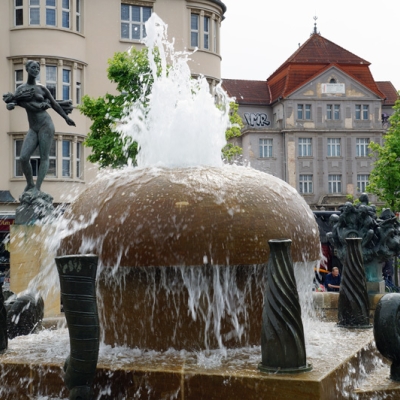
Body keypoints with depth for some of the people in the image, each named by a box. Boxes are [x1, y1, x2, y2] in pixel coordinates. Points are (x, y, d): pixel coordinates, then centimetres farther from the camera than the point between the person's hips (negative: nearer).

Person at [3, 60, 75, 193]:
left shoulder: (42, 89, 6)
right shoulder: (20, 89, 9)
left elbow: (54, 104, 16)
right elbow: (10, 104, 2)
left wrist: (66, 117, 21)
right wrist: (11, 104, -22)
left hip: (45, 125, -2)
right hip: (33, 129, 2)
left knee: (44, 157, -7)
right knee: (23, 157, -10)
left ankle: (37, 188, -9)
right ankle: (30, 184, 9)